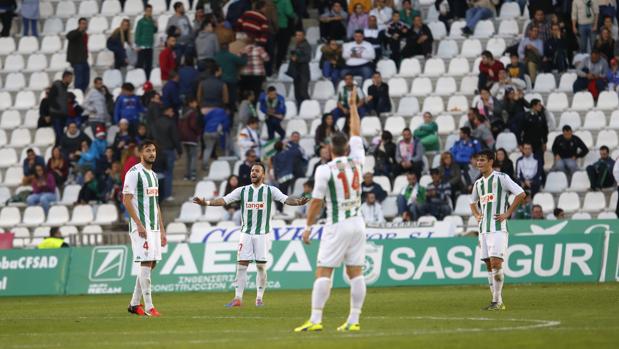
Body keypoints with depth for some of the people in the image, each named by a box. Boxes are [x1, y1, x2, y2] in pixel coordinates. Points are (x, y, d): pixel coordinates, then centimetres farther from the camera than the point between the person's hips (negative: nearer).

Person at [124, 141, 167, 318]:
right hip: (141, 227, -9)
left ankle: (134, 304, 17)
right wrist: (139, 224, -21)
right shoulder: (134, 173, -9)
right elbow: (126, 200, -15)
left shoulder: (153, 175, 18)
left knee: (151, 264, 9)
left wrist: (162, 230, 18)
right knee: (146, 263, -12)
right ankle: (148, 307, -11)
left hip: (154, 227, 9)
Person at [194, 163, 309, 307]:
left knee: (261, 266, -1)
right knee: (241, 265, -4)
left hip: (262, 234, -2)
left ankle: (259, 298, 9)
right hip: (246, 233, 2)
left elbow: (286, 199, -11)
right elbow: (224, 200, 1)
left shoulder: (270, 190, 1)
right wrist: (207, 203, -14)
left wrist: (298, 202, -32)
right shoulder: (242, 190, 7)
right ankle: (238, 298, -4)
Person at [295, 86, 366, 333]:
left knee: (323, 272, -5)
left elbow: (316, 202, -7)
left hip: (336, 226, -5)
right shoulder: (356, 161, 4)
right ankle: (353, 320, 3)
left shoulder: (324, 170, -8)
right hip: (357, 223, 5)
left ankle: (315, 320, -11)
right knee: (355, 272, 5)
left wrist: (309, 226, 3)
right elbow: (356, 134, 20)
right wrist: (353, 106, 30)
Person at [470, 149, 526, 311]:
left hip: (498, 227, -7)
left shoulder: (501, 178, -4)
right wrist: (477, 216, 15)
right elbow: (473, 202, 34)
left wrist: (507, 213, -10)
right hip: (484, 229, 7)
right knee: (489, 265, 5)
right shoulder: (478, 183, 16)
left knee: (496, 263, -15)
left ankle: (497, 301, -11)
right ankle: (497, 301, 9)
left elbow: (521, 194, -9)